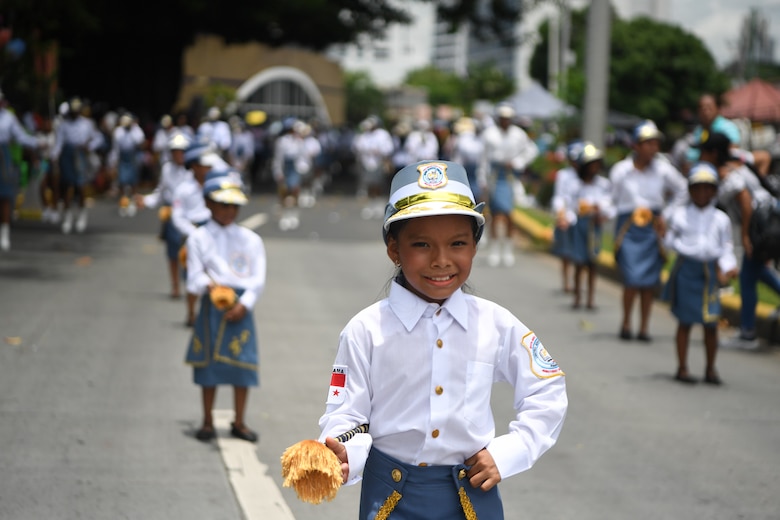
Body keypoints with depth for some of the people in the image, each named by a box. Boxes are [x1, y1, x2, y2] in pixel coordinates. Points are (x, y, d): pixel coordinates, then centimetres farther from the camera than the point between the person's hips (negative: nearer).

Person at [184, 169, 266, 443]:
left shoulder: (250, 239, 7)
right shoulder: (199, 238, 3)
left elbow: (258, 279, 3)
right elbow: (194, 276, -3)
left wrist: (244, 304, -11)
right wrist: (209, 285, -23)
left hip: (241, 306, 1)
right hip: (212, 307, -1)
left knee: (242, 364, 2)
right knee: (209, 364, 4)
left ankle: (239, 422, 15)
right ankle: (208, 421, 16)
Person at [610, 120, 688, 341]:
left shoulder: (663, 169, 0)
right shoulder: (620, 170, -4)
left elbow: (682, 191, 14)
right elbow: (614, 199, 8)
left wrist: (666, 215, 9)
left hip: (654, 227, 2)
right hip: (628, 227, -2)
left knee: (649, 281, 1)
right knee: (633, 278, -12)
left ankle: (644, 328, 11)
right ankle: (626, 322, 8)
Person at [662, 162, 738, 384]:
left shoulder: (721, 219, 6)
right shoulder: (679, 214, 2)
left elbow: (726, 247, 9)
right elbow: (670, 240, 8)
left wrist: (728, 268, -6)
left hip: (709, 272, 2)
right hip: (686, 269, -1)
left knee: (711, 324, 0)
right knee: (685, 321, 3)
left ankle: (710, 369, 14)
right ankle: (682, 368, 12)